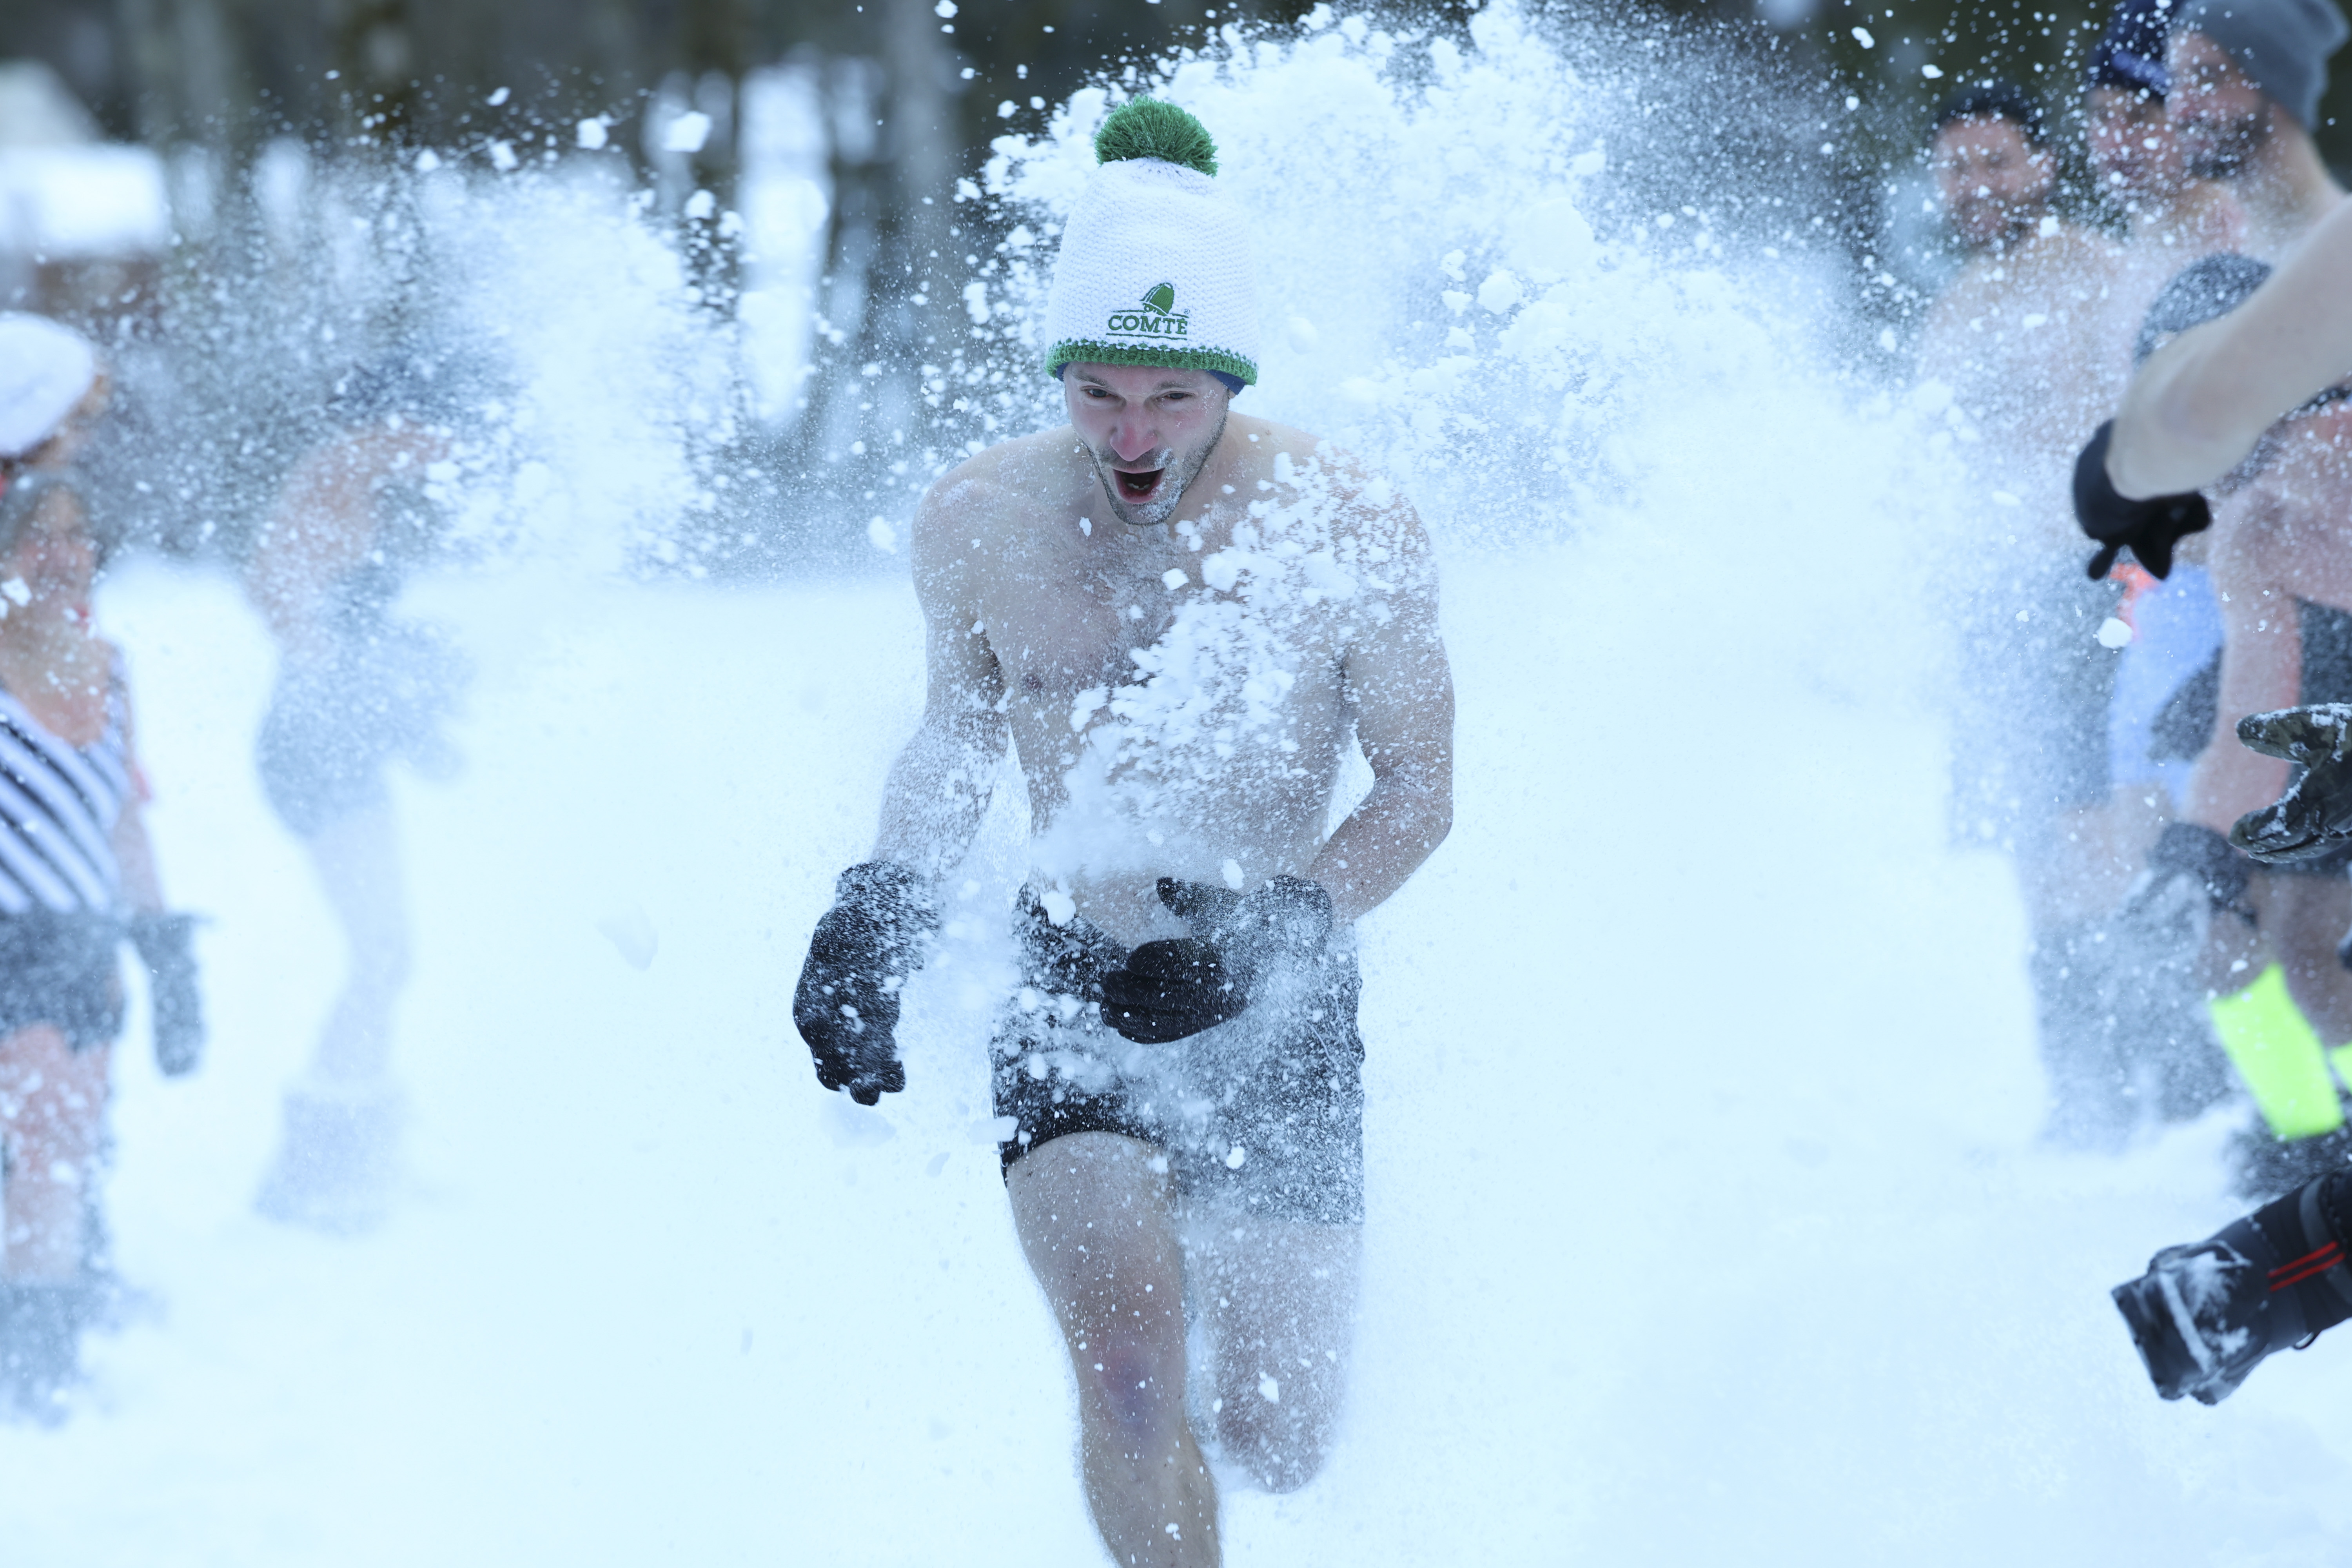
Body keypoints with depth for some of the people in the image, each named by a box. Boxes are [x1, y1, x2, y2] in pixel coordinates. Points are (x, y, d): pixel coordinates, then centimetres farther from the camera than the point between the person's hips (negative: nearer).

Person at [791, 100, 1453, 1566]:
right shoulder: (979, 522, -7)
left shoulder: (1348, 527, -14)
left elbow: (1421, 791, -5)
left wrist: (1280, 928, -21)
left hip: (1277, 1005, -1)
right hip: (1074, 992, 1)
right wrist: (886, 897, -3)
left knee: (1275, 1444, 4)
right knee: (1131, 1370, -23)